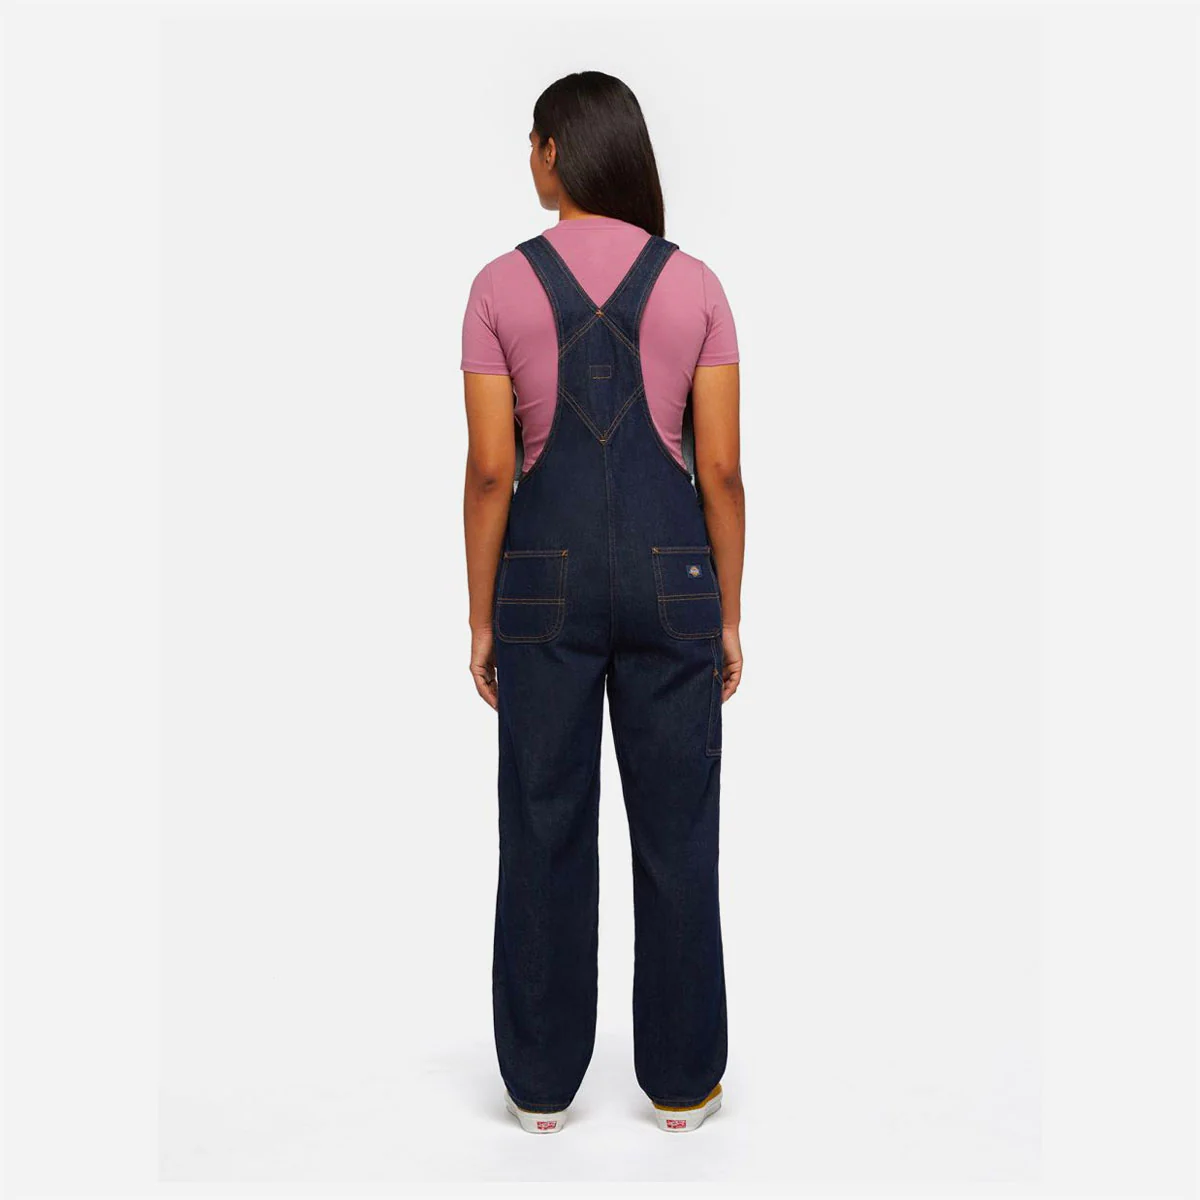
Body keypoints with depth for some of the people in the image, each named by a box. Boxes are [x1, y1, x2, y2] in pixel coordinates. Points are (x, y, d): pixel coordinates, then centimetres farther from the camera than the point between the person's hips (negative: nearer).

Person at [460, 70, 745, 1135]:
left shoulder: (502, 286, -3)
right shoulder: (694, 285, 0)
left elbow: (491, 469, -6)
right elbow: (721, 468, -3)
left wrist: (483, 617, 3)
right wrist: (729, 614, 5)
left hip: (546, 571, 0)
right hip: (669, 570, 1)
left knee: (547, 826, 9)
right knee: (676, 827, 10)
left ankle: (542, 1083, 21)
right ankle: (681, 1080, 22)